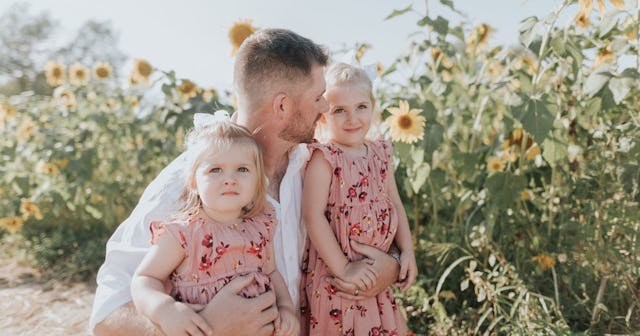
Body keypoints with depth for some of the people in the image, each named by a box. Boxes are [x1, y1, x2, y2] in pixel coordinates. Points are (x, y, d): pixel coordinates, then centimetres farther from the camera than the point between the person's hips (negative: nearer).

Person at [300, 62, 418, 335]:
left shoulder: (380, 154, 5)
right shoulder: (324, 158, -15)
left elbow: (395, 205, 12)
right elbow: (313, 215, -21)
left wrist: (407, 252, 4)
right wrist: (342, 268, -20)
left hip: (376, 274, 6)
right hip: (334, 276, -6)